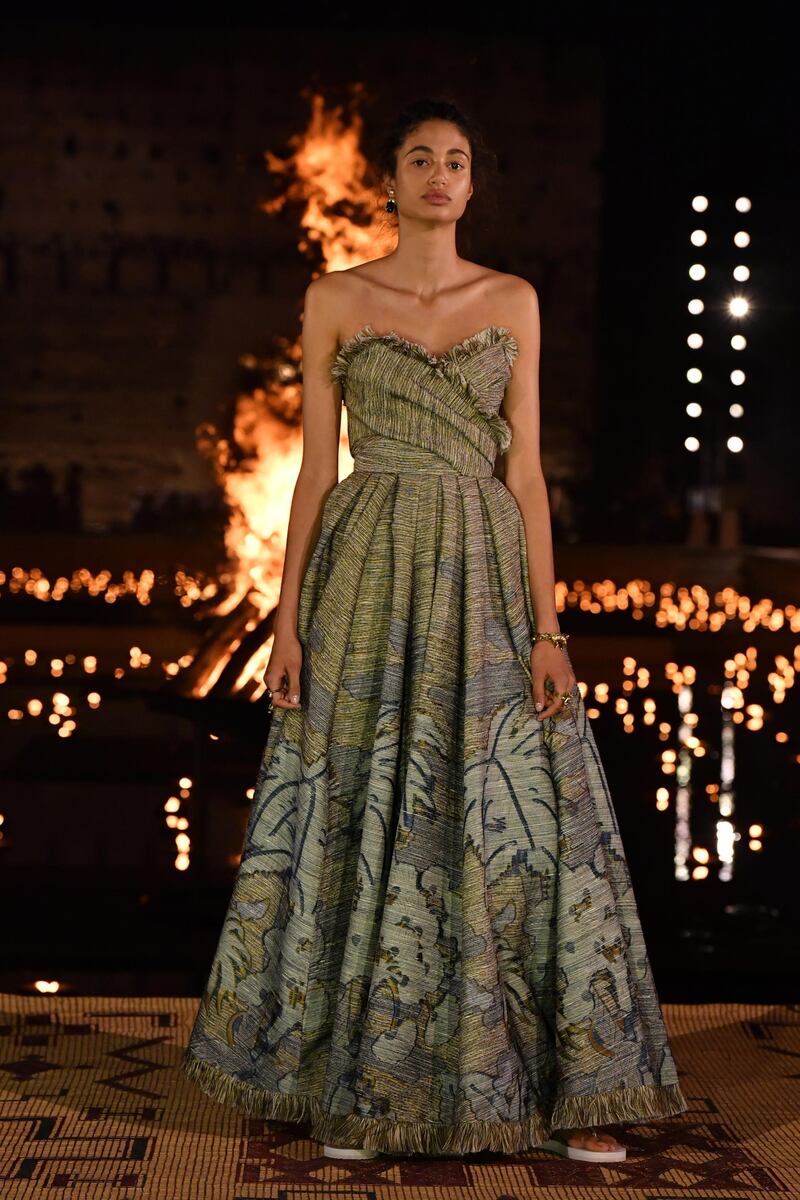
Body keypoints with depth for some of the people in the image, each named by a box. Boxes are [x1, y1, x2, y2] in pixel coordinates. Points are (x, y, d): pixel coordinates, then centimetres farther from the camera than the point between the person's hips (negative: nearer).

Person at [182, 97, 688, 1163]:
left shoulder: (513, 301, 8)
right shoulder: (335, 299, 6)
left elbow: (526, 465, 4)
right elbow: (315, 465, 4)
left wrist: (547, 625, -4)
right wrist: (288, 619, -3)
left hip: (486, 569, 1)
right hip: (371, 572, -1)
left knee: (523, 816, -3)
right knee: (360, 821, 0)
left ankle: (570, 1088, 6)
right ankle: (357, 1086, 14)